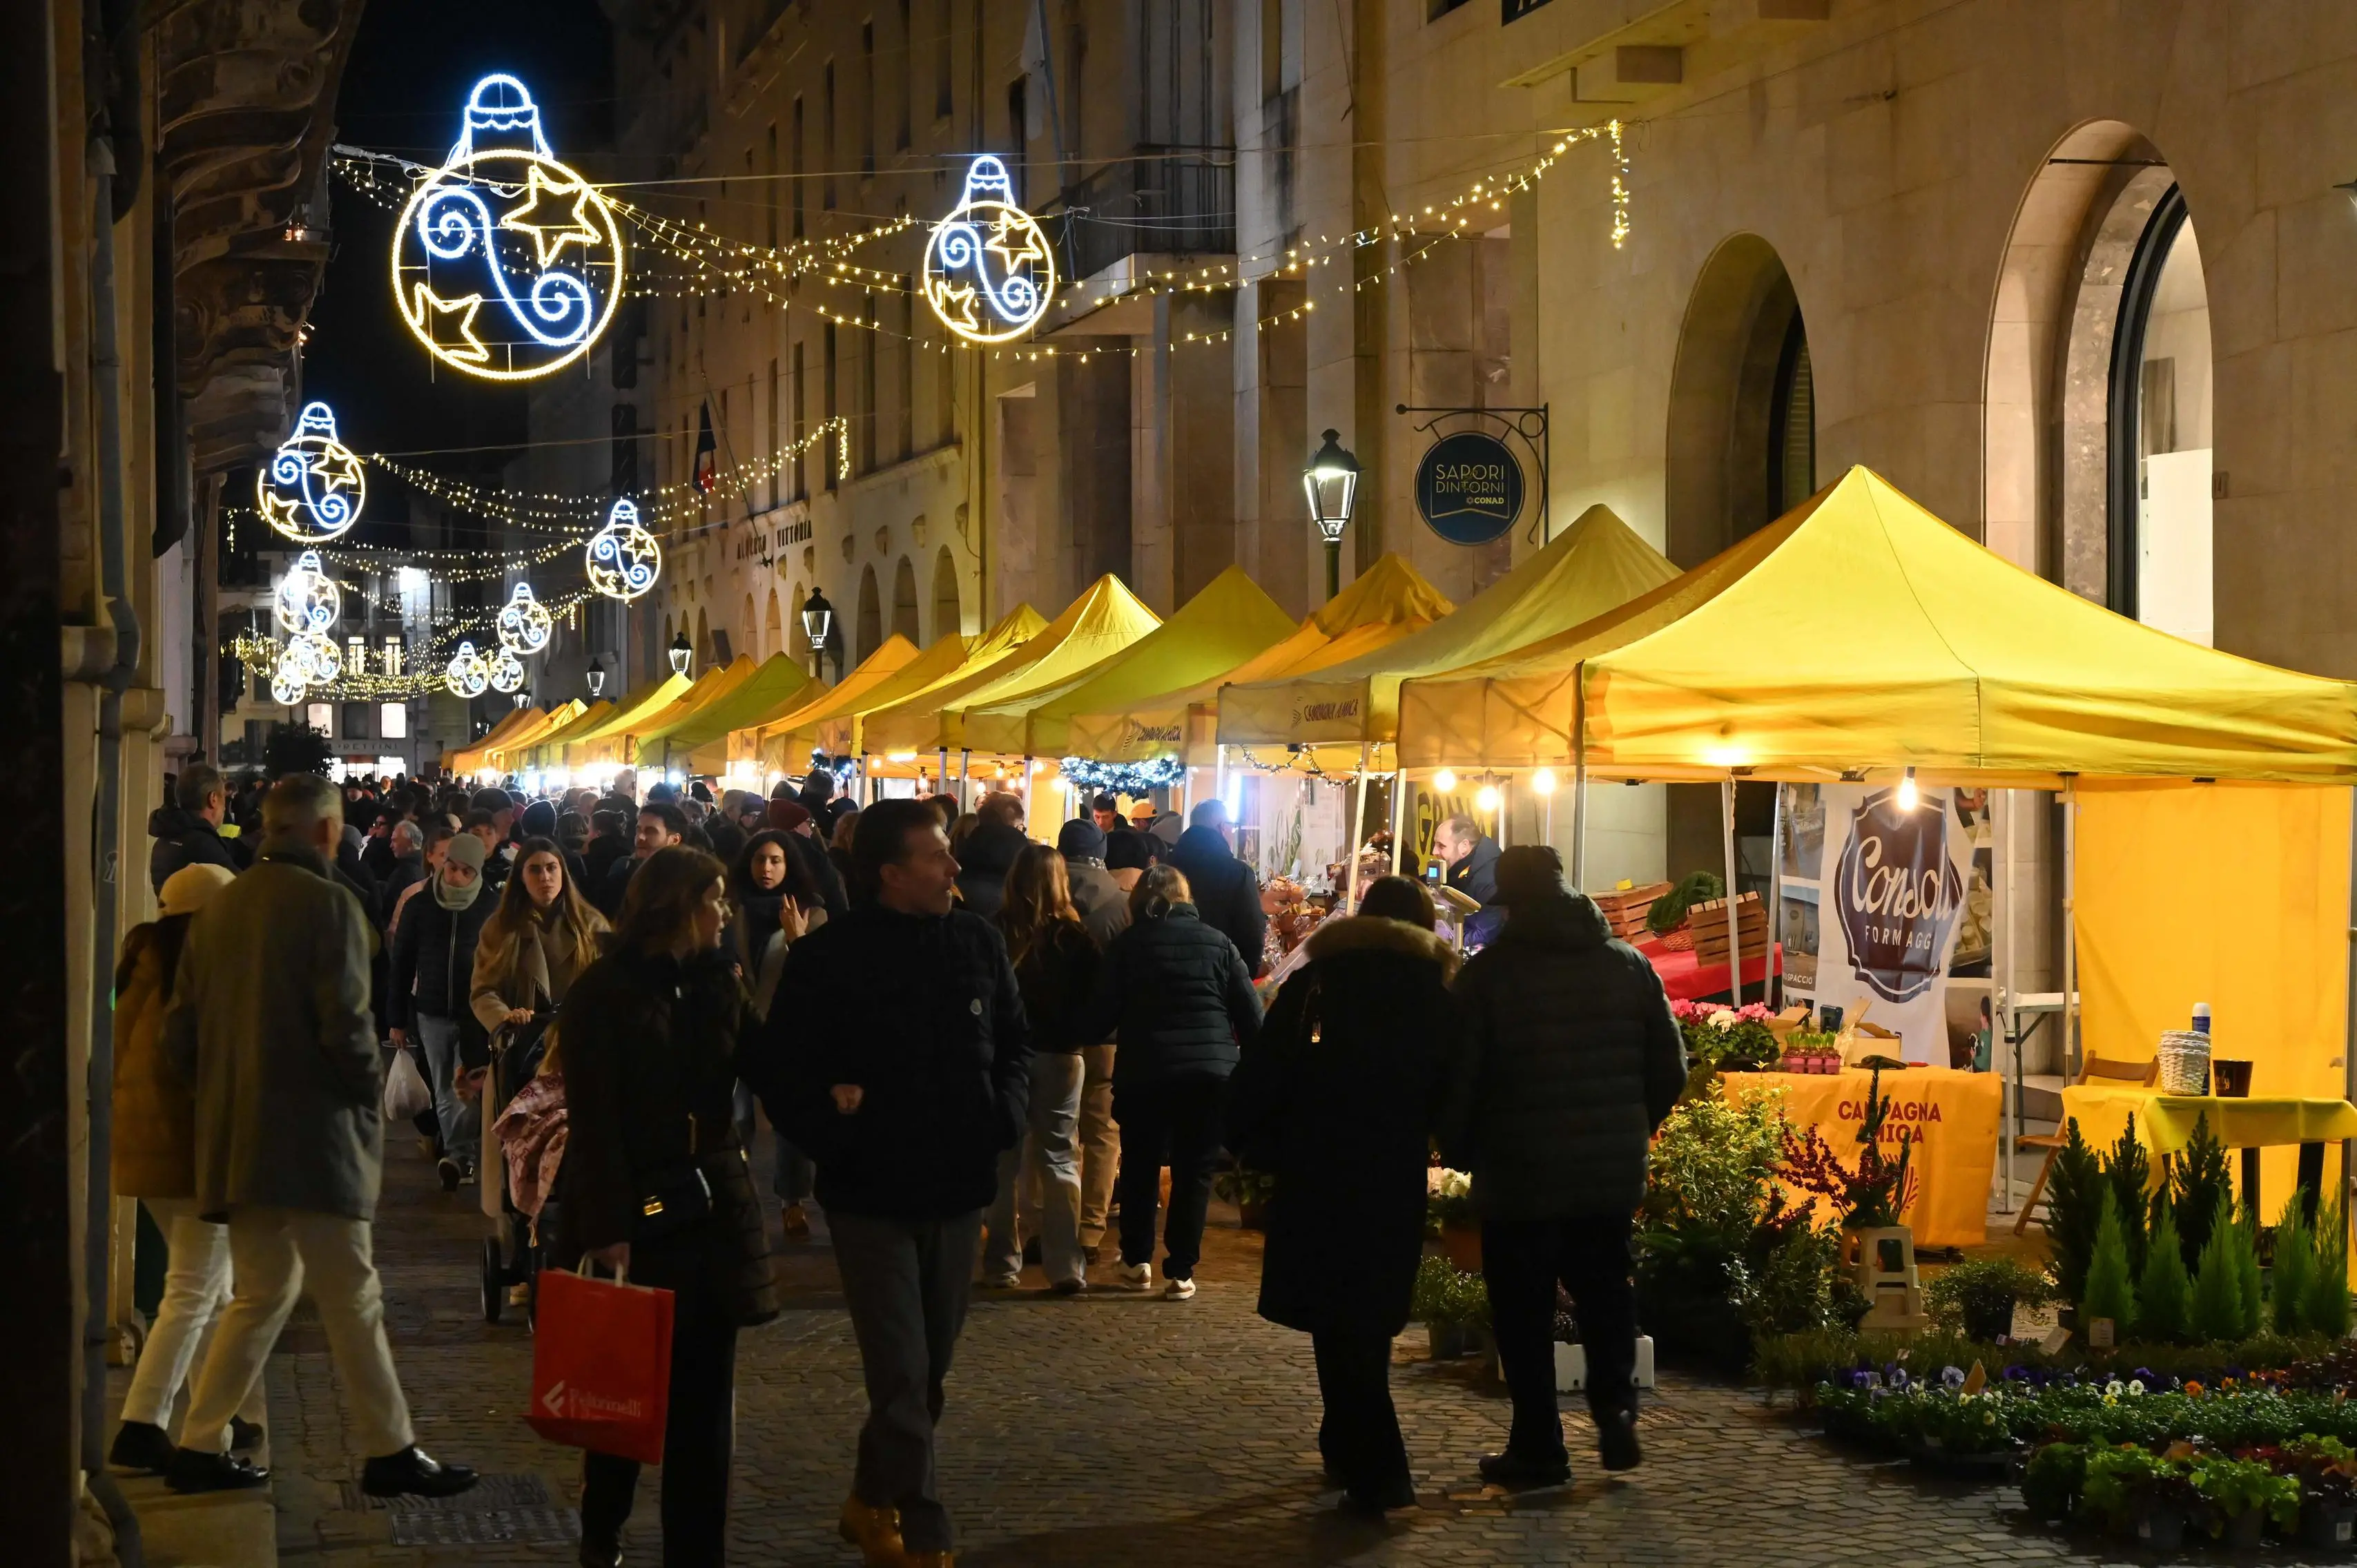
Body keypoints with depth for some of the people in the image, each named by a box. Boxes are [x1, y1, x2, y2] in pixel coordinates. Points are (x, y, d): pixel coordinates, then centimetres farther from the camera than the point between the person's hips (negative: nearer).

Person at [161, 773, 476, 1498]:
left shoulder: (217, 908, 9)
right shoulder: (328, 904, -12)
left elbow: (182, 1031, 11)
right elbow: (346, 1025, -18)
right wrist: (370, 1093, -2)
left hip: (234, 1135, 7)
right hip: (313, 1135, -7)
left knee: (260, 1294, 17)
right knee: (351, 1298, 1)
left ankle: (200, 1445, 15)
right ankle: (389, 1452, 7)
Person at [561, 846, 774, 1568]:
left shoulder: (714, 984, 10)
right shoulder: (604, 992, -8)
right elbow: (593, 1119, -13)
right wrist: (608, 1229, -18)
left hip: (711, 1205, 5)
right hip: (635, 1210, -5)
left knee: (705, 1388, 4)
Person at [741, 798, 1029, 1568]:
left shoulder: (977, 942, 2)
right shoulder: (826, 957, -11)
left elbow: (1015, 1044, 14)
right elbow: (776, 1068, -6)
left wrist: (1006, 1112, -2)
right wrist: (829, 1133, -18)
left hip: (956, 1187, 5)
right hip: (872, 1191, -5)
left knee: (928, 1369, 15)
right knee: (902, 1375, -7)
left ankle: (874, 1502, 33)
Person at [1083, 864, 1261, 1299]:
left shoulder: (1127, 945, 3)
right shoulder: (1218, 943, 7)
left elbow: (1102, 1015, 0)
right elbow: (1251, 1014, 5)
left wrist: (1085, 1033, 20)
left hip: (1144, 1072, 0)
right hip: (1212, 1072, 1)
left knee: (1141, 1166, 16)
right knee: (1195, 1171, 7)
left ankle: (1137, 1262, 20)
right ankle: (1181, 1272, 4)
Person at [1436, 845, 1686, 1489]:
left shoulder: (1487, 974, -9)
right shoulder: (1629, 965, 3)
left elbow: (1457, 1079, -9)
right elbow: (1669, 1068, 7)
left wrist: (1459, 1152, 7)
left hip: (1519, 1174, -4)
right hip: (1614, 1171, 4)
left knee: (1524, 1313, 6)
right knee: (1605, 1293, 19)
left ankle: (1538, 1446, 7)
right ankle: (1615, 1408, 1)